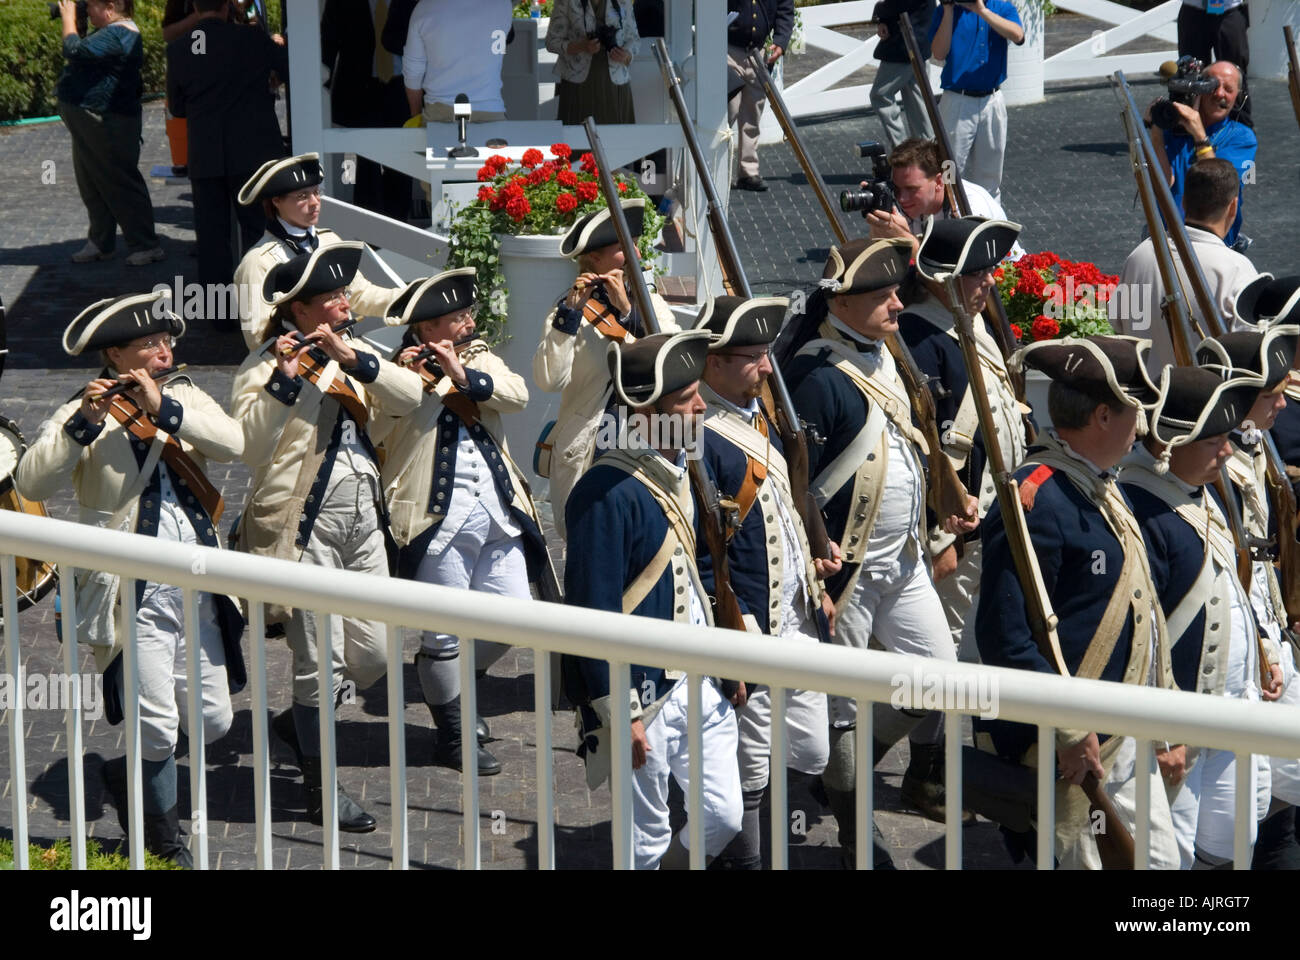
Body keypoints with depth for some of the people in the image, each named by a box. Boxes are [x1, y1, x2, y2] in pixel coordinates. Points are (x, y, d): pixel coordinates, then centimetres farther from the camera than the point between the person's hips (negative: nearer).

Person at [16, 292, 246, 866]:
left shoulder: (185, 399, 10)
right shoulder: (84, 415, -3)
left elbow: (234, 443, -10)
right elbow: (32, 483, -18)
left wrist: (163, 408, -19)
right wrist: (84, 424, -29)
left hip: (198, 593, 5)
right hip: (134, 599, -5)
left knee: (212, 724, 8)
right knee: (159, 728, -6)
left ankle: (128, 775, 35)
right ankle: (165, 841, 18)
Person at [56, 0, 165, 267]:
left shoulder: (117, 36, -24)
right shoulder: (111, 32, 11)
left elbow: (75, 50, -30)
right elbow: (84, 52, 17)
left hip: (107, 124, -11)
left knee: (121, 184, -5)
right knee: (92, 185, 17)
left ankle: (147, 246, 1)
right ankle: (100, 243, 27)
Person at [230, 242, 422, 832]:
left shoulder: (345, 357, 12)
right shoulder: (264, 367, -10)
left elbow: (410, 397, -2)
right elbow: (248, 442, -25)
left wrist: (355, 359, -16)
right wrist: (284, 382, -34)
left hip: (362, 518, 7)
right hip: (306, 525, -7)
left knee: (371, 656, 11)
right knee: (321, 663, -3)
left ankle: (299, 723, 38)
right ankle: (321, 789, 12)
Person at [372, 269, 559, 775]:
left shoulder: (480, 359, 14)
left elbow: (518, 393, -5)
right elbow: (376, 429, -17)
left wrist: (465, 376, -18)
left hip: (496, 508, 6)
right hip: (441, 517, -6)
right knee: (444, 632, 0)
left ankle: (452, 686, 34)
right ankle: (453, 737, 14)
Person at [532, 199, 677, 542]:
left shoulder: (650, 302, 10)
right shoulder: (571, 310, -3)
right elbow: (549, 380, -17)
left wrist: (627, 309, -16)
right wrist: (569, 313, -22)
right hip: (590, 455, -4)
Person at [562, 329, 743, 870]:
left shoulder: (679, 473, 7)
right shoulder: (608, 494, -21)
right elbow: (593, 612, -21)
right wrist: (619, 714, -19)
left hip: (698, 683, 8)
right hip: (644, 695, -8)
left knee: (723, 819, 11)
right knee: (646, 842, 4)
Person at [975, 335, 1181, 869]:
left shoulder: (1103, 487, 12)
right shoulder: (1035, 501, -21)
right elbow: (1005, 637, -26)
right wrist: (1069, 731, -24)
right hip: (1067, 746, -10)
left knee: (1158, 861, 14)